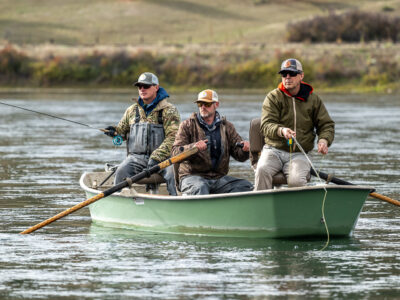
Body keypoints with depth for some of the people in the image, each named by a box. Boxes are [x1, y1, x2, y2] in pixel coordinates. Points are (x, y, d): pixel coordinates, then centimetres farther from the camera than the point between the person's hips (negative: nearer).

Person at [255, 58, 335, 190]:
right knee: (262, 170, -32)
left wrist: (324, 140, -10)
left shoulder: (313, 100, 10)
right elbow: (266, 126, -9)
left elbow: (326, 125, 14)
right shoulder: (273, 98, 3)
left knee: (296, 180, -30)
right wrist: (281, 131, -32)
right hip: (274, 150, 0)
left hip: (298, 155, 0)